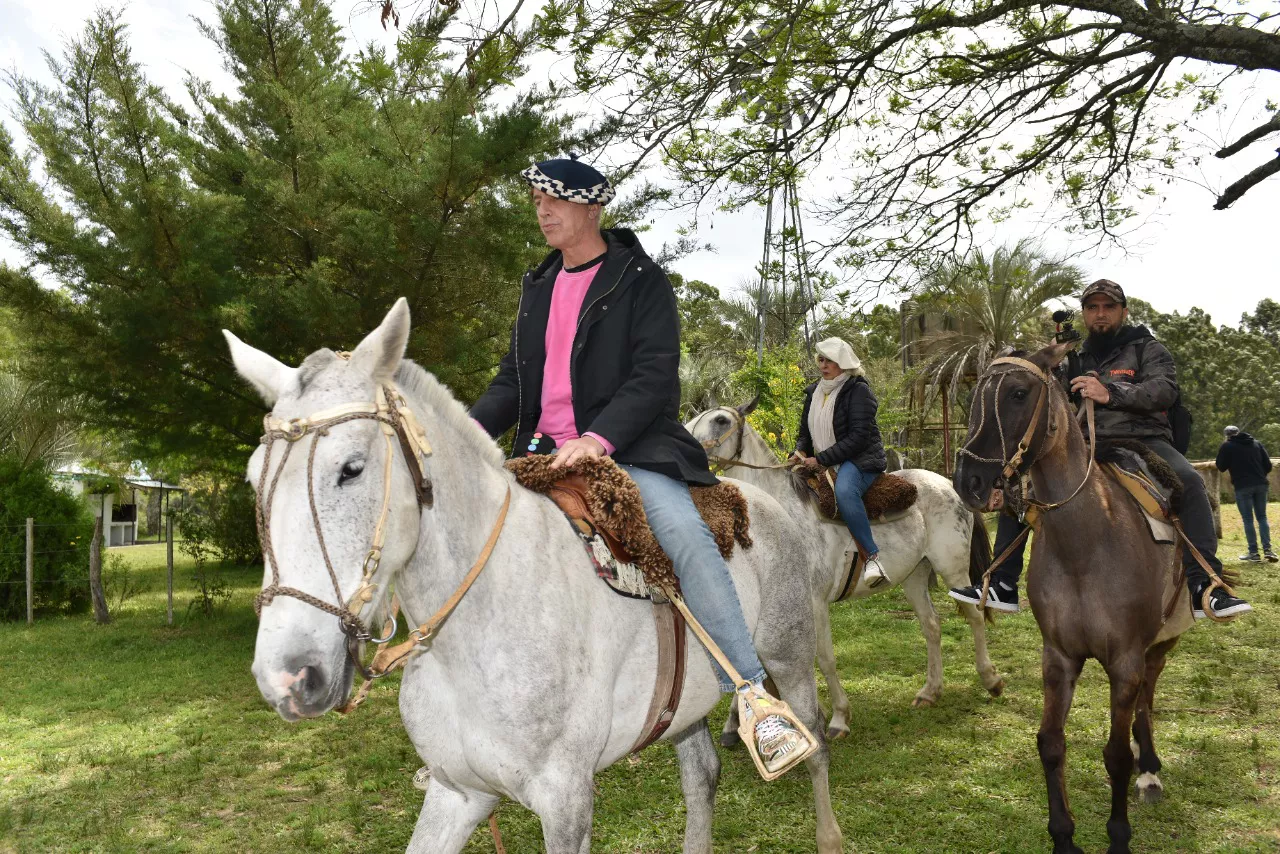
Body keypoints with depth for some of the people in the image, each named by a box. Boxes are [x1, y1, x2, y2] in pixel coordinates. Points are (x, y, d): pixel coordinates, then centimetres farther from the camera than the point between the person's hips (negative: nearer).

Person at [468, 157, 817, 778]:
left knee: (685, 534, -31)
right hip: (550, 453, 7)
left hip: (631, 449, -6)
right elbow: (514, 378, 18)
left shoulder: (641, 280, -2)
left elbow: (654, 375, -13)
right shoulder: (538, 286, 18)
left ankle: (755, 699, -30)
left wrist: (599, 438, -28)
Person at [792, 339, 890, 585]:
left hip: (860, 459, -8)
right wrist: (800, 451, -4)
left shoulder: (858, 390, -8)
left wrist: (821, 459, -21)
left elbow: (859, 437, -18)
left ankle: (873, 556, -33)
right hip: (824, 465, 8)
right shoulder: (814, 392, 13)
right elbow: (805, 433, 20)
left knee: (844, 491, -39)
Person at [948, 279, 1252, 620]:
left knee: (1189, 481, -35)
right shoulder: (1077, 360, 22)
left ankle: (1203, 587, -34)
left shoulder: (1147, 349, 9)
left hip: (1142, 440, -4)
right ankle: (1003, 586, -5)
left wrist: (1110, 394, -27)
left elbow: (1165, 389, -12)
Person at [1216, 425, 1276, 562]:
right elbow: (1268, 465, 9)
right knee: (1262, 517, 13)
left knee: (1248, 520, 1)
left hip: (1243, 487, -4)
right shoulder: (1256, 443, 12)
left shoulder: (1227, 446, -1)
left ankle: (1253, 552, 1)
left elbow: (1221, 467, 3)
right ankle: (1267, 549, 4)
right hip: (1261, 485, 4)